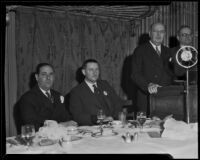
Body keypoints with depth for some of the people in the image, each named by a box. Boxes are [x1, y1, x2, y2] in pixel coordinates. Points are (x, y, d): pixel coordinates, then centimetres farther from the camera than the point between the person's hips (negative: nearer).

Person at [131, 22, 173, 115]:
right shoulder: (140, 50, 2)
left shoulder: (167, 51, 18)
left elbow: (171, 74, 19)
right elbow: (135, 74, -7)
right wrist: (148, 85, -24)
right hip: (146, 98, -4)